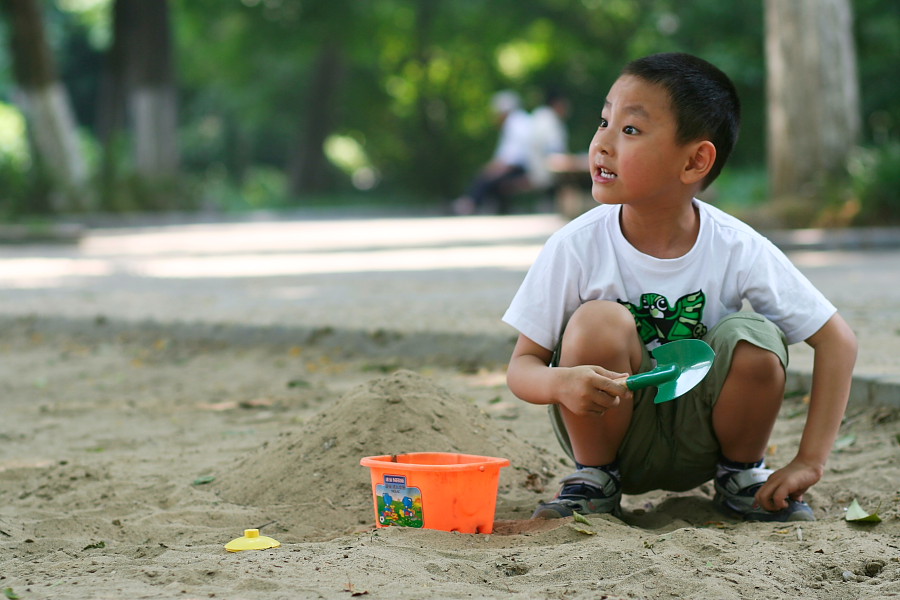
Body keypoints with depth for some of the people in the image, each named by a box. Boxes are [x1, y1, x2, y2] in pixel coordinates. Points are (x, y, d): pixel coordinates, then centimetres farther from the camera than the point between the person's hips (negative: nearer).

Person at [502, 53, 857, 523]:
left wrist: (809, 463, -15)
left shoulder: (737, 250, -16)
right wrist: (561, 382, -37)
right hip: (610, 431, -1)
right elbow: (522, 366, -12)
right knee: (600, 321, -28)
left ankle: (741, 475, 3)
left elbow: (837, 340, -9)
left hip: (699, 435, 1)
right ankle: (595, 483, -4)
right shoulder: (576, 246, -17)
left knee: (755, 340, -26)